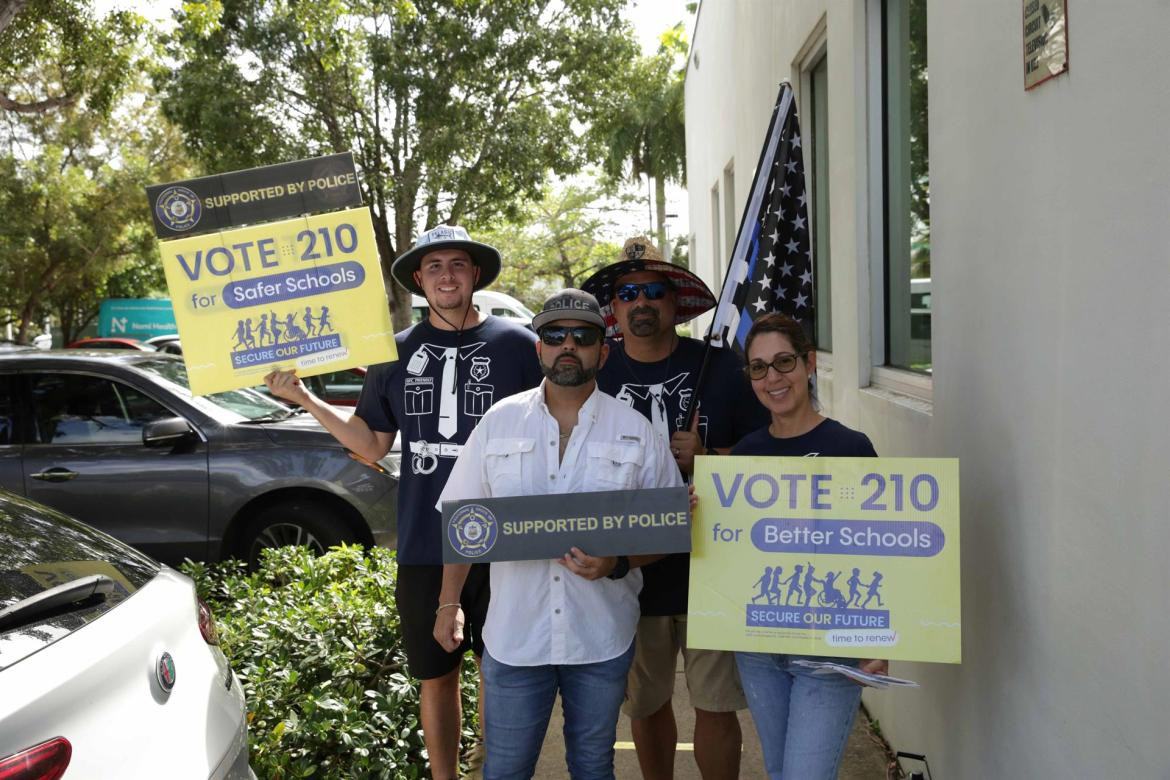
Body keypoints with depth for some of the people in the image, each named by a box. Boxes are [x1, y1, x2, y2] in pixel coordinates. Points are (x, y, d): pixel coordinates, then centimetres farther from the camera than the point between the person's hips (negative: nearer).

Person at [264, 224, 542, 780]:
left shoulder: (517, 344, -2)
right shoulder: (397, 354, 6)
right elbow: (372, 445, 11)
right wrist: (303, 398, 2)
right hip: (424, 547, 2)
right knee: (436, 675, 14)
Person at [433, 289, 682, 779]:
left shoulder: (634, 431, -1)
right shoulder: (500, 422, 1)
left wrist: (617, 564, -17)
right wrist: (449, 602, 2)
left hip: (602, 638, 0)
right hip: (514, 633, 0)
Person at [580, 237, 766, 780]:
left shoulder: (721, 367, -2)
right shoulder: (593, 375, 1)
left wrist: (706, 457, -16)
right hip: (629, 575, 2)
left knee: (716, 708, 5)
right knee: (645, 705, 17)